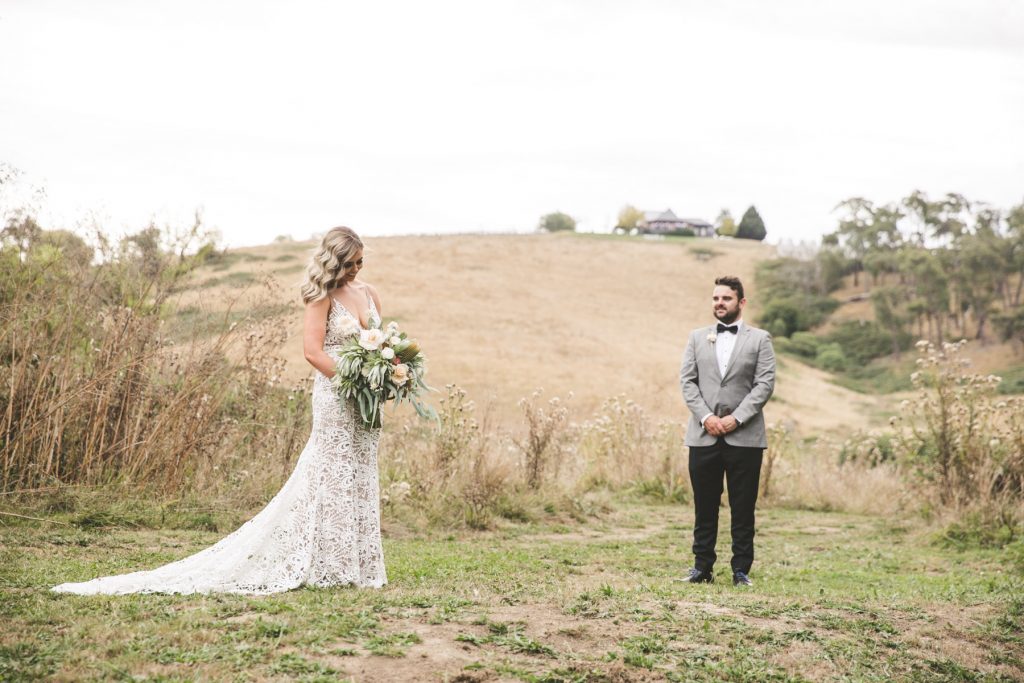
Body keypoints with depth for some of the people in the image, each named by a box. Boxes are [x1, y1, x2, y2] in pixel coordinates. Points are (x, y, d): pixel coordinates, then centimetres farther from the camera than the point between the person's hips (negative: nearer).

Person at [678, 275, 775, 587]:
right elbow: (687, 380, 6)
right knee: (704, 506, 6)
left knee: (743, 508, 3)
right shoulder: (697, 337, 12)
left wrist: (736, 418, -12)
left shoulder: (759, 339, 5)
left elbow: (765, 384, -3)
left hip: (744, 437, -2)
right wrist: (705, 417, -9)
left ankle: (741, 570, 10)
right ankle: (702, 567, 13)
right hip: (703, 436, 2)